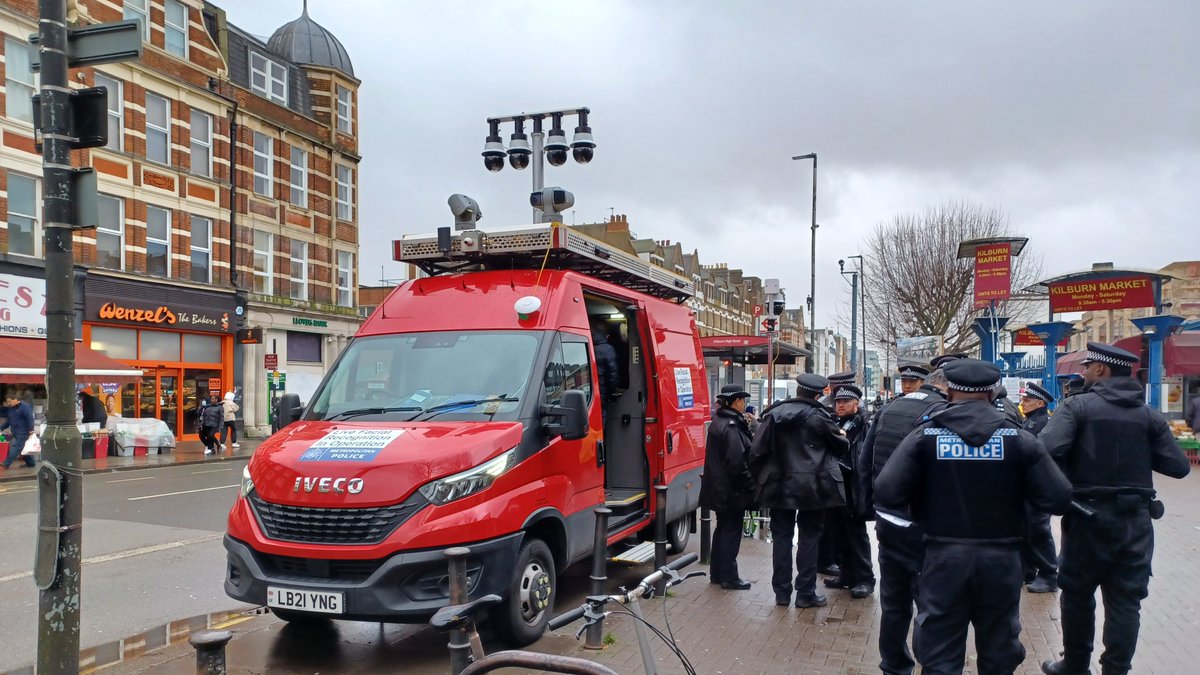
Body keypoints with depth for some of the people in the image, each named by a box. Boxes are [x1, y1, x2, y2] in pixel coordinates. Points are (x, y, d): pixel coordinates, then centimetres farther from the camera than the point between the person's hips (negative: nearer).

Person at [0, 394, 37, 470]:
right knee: (24, 448, 13)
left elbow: (30, 418, -20)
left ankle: (6, 464, -19)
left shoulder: (24, 407, -13)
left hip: (23, 433, -10)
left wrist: (31, 430, -26)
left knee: (16, 447, -13)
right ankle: (30, 463, 21)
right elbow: (8, 421, 26)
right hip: (16, 433, 10)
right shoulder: (11, 408, 16)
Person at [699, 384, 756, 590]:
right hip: (732, 489, -10)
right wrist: (750, 485, -15)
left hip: (719, 488, 10)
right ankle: (729, 577, 8)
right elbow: (737, 462, -23)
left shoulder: (719, 423, 12)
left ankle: (717, 573, 26)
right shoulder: (732, 426, -20)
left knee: (723, 529, 18)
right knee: (732, 531, 0)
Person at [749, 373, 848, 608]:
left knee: (782, 536, 10)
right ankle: (805, 593, 9)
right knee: (809, 537, 6)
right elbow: (841, 446, 3)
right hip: (811, 487, -3)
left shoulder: (773, 414, 1)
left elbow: (756, 451, 0)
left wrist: (760, 479, 11)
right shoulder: (818, 416, -9)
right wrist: (842, 438, 26)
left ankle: (781, 592, 14)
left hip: (779, 485, 3)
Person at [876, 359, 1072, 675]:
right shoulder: (1019, 438, -4)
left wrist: (921, 506, 5)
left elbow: (887, 494, -16)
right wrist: (1015, 494, 10)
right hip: (1001, 558, 2)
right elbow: (1060, 500, -9)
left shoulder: (925, 435, -7)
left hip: (944, 556, -1)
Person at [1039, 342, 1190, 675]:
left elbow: (1048, 449, -23)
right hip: (1135, 519, 3)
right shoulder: (1149, 415, 4)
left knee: (1077, 594, 12)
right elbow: (1179, 466, 1)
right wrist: (1140, 453, 14)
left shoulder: (1078, 405, -9)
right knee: (1125, 600, 9)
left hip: (1089, 516, -3)